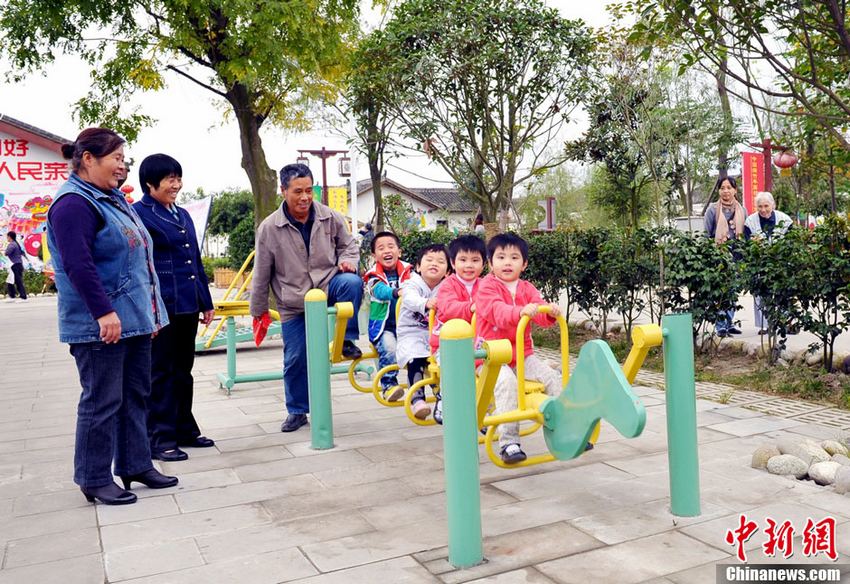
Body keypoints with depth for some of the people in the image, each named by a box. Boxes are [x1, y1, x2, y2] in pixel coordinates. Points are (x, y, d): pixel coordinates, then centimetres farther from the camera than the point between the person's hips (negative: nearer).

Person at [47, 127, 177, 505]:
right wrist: (104, 311, -25)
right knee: (102, 401, -1)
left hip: (134, 320, 10)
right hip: (100, 327, -9)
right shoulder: (74, 203, -12)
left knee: (135, 395, 14)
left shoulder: (113, 199, 18)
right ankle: (94, 480, 12)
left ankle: (135, 465, 26)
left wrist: (152, 312, 21)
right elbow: (78, 265, -22)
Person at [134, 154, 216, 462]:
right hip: (161, 307, -7)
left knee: (183, 371, 15)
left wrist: (206, 303, 18)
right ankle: (160, 439, 10)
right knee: (160, 374, 1)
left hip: (188, 306, 7)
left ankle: (185, 430, 25)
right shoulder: (138, 214, -7)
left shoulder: (183, 215, 16)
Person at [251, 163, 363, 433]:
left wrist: (347, 260, -12)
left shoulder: (331, 217, -5)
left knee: (352, 282, -33)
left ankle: (347, 340, -14)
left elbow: (348, 244, 13)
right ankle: (297, 411, 23)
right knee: (295, 360, 2)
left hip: (328, 286, 0)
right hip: (293, 304, 0)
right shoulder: (269, 228, -7)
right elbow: (261, 274, 2)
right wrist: (259, 311, 8)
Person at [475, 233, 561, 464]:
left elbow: (539, 310, -4)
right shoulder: (487, 287, -6)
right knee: (507, 382, -32)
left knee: (552, 377, -9)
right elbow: (497, 311, -26)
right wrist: (520, 311, -45)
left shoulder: (527, 289, 11)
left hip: (522, 355, 6)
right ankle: (508, 442, -30)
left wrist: (550, 311, -29)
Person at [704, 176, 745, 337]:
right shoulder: (712, 210, -2)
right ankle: (720, 325, -2)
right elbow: (706, 235, 0)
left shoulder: (742, 211, 9)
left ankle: (729, 322, 20)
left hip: (736, 256, 4)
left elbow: (746, 235, 15)